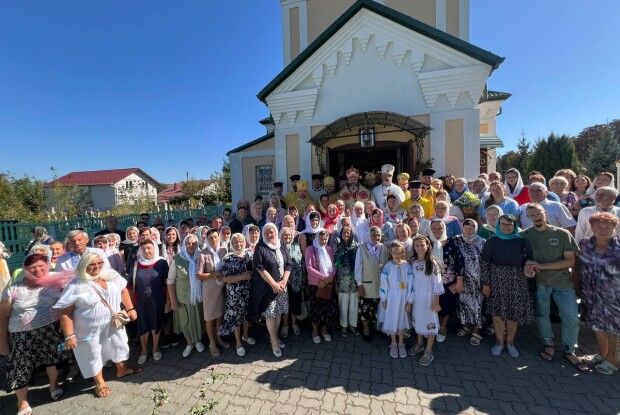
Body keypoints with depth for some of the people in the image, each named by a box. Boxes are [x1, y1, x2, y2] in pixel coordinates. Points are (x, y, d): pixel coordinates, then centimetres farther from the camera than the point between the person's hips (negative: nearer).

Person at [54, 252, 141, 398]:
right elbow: (65, 312, -17)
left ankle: (121, 369, 47)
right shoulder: (76, 287, -21)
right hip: (90, 330, -4)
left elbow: (123, 290, 3)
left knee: (119, 344, 21)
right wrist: (69, 336, -18)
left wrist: (130, 309, 1)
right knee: (93, 355, 15)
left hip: (113, 324, 4)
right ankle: (100, 383, 38)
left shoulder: (112, 275, -9)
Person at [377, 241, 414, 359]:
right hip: (391, 298, -1)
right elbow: (383, 284, -7)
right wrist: (383, 300, -4)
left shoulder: (406, 266, -9)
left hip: (403, 298, 1)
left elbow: (410, 284, -5)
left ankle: (401, 343, 36)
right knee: (391, 320, 11)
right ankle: (393, 343, 33)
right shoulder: (387, 266, -12)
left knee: (402, 319, 15)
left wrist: (409, 301, -4)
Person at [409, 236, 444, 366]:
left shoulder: (433, 263, -15)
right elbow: (411, 281, 6)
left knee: (430, 321, 6)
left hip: (428, 297, -5)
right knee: (417, 319, 16)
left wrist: (436, 302, -12)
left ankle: (428, 351, 21)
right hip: (416, 297, 5)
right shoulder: (413, 263, -1)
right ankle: (419, 344, 37)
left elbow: (437, 283, -13)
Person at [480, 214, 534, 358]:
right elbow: (484, 263, -4)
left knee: (514, 314, 8)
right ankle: (499, 342, 25)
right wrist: (485, 283, -5)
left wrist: (527, 269, -10)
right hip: (496, 283, -1)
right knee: (497, 313, 7)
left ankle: (510, 342, 28)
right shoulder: (492, 241, -5)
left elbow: (529, 259, 10)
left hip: (517, 284, 1)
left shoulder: (522, 241, -1)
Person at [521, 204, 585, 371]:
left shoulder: (563, 234, -4)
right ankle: (548, 344, 34)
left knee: (572, 318, -1)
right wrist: (527, 264, -19)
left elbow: (570, 261, -8)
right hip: (538, 282, 0)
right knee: (541, 315, 11)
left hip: (563, 281, 0)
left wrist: (542, 266, -19)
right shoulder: (524, 235, -4)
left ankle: (569, 351, 21)